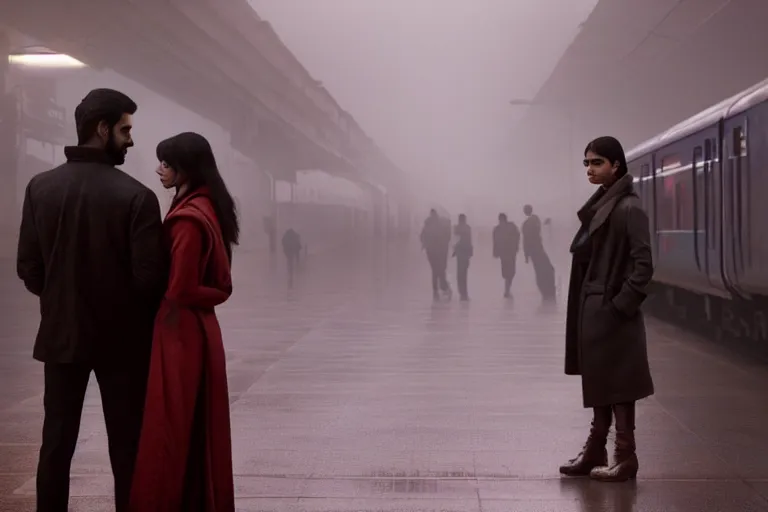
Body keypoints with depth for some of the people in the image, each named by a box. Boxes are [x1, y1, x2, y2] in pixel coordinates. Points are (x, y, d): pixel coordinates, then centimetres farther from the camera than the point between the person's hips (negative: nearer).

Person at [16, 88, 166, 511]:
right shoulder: (136, 196, -15)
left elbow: (28, 268, 1)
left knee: (56, 442, 11)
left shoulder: (40, 187, -2)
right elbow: (149, 277, -14)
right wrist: (143, 319, 7)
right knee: (126, 446, 6)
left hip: (61, 334, 4)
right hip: (122, 338, -4)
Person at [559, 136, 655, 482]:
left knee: (616, 383, -2)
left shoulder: (628, 208, -14)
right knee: (597, 383, 13)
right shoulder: (599, 205, 13)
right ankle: (595, 451, 20)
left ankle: (625, 457, 6)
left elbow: (643, 264, -17)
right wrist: (584, 306, 10)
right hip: (592, 308, 9)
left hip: (612, 312, -9)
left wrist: (622, 304, -18)